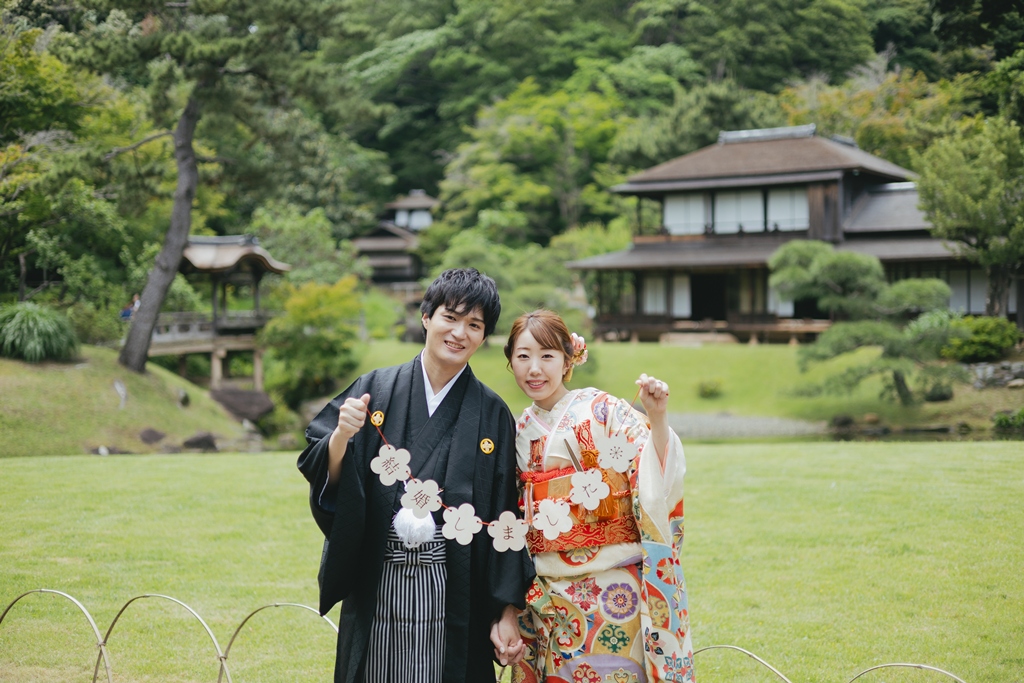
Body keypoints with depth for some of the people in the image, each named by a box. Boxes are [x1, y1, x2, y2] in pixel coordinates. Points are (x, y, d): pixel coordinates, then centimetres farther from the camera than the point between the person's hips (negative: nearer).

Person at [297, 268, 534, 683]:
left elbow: (505, 520, 1)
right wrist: (341, 438, -22)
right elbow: (323, 479, -1)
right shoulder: (376, 390, 3)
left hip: (453, 598, 0)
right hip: (376, 589, 1)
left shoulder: (491, 415, 3)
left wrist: (508, 612, -2)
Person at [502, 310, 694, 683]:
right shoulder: (520, 431, 10)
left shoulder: (603, 411, -7)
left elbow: (657, 476, -17)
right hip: (547, 594, 5)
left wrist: (656, 417, -31)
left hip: (613, 593, -5)